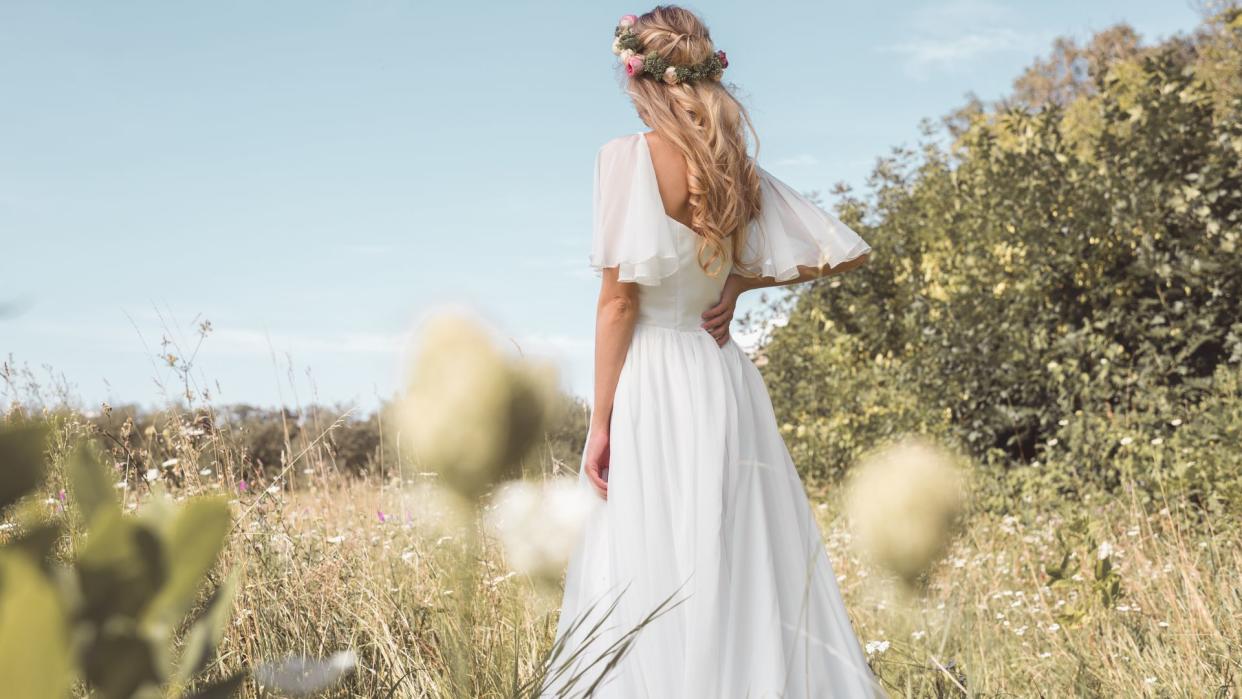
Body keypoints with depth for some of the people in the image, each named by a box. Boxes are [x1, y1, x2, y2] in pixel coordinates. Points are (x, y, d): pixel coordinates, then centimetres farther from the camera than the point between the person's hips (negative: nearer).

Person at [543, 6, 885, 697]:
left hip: (655, 385, -6)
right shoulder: (739, 169, 9)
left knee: (652, 582, -3)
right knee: (748, 574, 11)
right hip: (728, 380, 7)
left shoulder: (633, 156, -8)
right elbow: (847, 250, 13)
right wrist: (740, 280, 13)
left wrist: (600, 424, -8)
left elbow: (620, 300, -11)